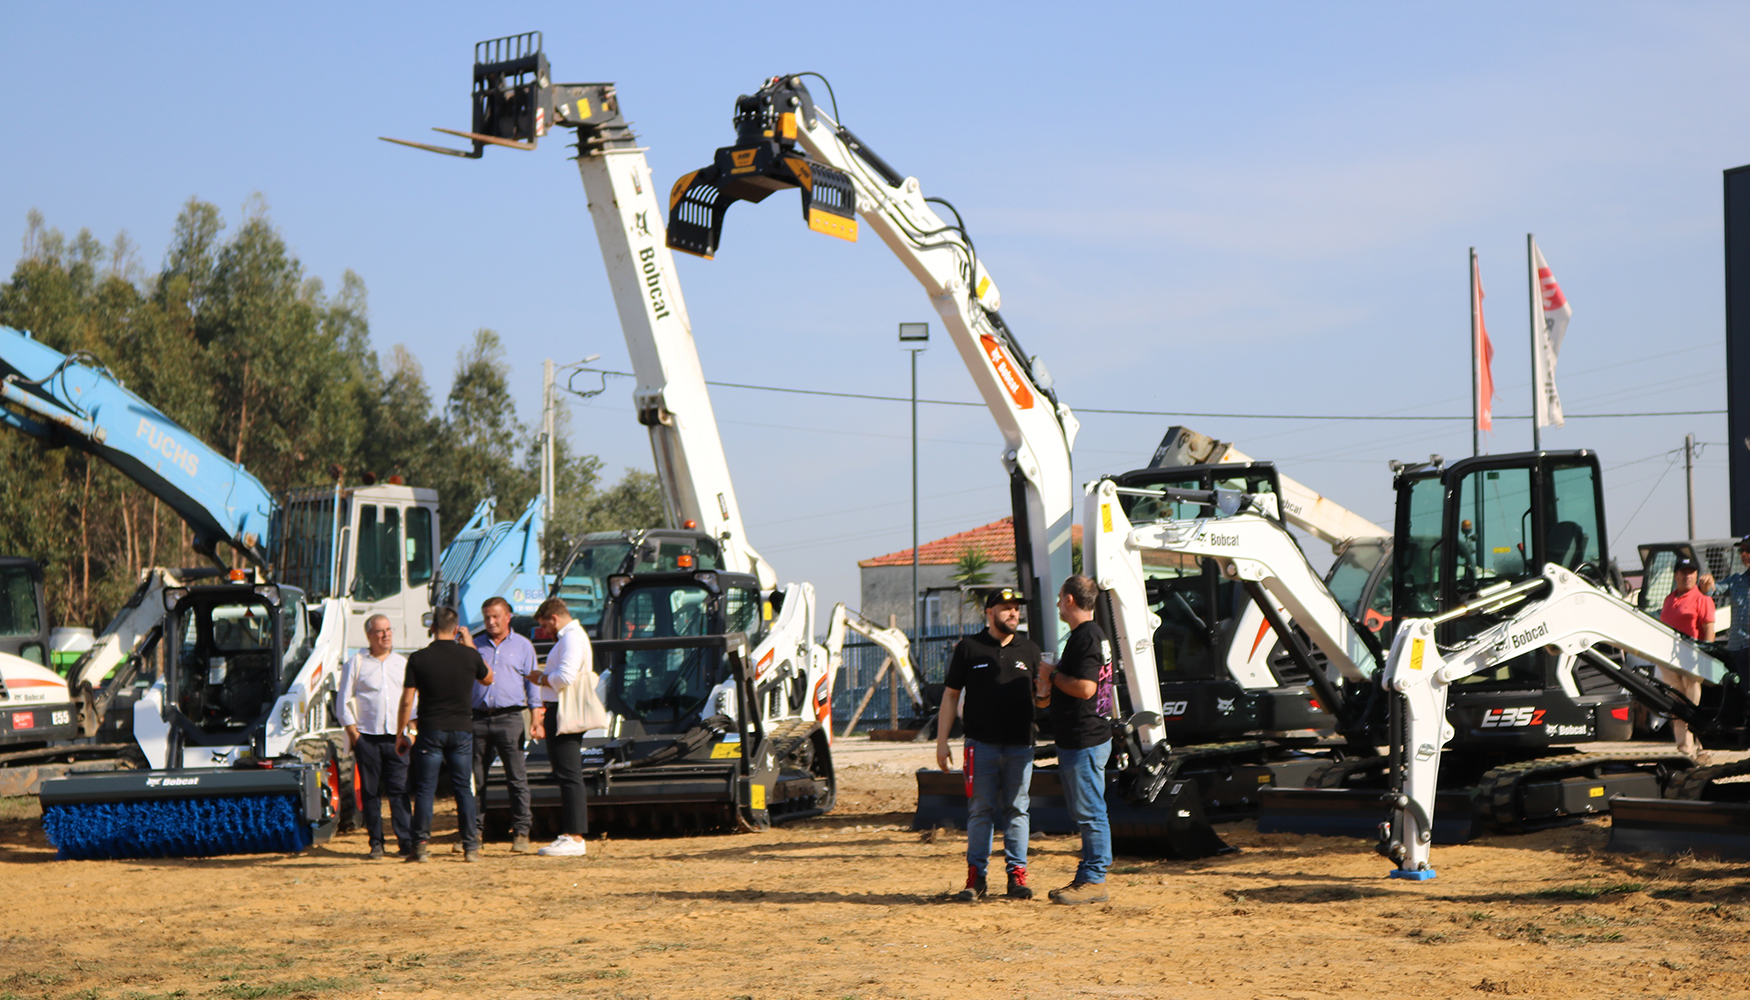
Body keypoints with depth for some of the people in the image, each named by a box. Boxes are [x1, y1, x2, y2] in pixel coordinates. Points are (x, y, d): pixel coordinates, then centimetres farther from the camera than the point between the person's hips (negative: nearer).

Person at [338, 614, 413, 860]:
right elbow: (344, 701, 5)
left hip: (396, 738, 2)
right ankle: (376, 842, 6)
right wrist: (352, 732, -3)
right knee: (370, 791, 0)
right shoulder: (356, 663, 6)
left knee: (400, 789, -5)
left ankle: (406, 841, -6)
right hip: (367, 737, -1)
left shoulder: (402, 663, 15)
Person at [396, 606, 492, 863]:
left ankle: (421, 845, 0)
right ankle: (471, 846, 5)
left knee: (424, 789, 4)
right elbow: (488, 678, 19)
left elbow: (407, 701, -5)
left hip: (431, 731, -2)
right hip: (462, 730, 2)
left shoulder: (418, 658, -6)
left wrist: (401, 733, 4)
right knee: (464, 789, 7)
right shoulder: (469, 656, -2)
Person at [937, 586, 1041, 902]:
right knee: (980, 810, -1)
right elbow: (950, 695, 6)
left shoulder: (1029, 650, 13)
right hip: (981, 744, -2)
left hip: (1020, 745, 2)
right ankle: (975, 876, 3)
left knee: (1016, 810, 3)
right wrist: (942, 742, 1)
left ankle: (1017, 874, 7)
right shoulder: (969, 648, 6)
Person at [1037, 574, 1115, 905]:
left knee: (1090, 813, -6)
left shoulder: (1085, 638, -17)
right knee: (1087, 813, 14)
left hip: (1084, 741, -11)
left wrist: (1052, 675, -12)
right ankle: (1088, 878, 19)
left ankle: (1094, 881, -3)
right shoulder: (1095, 635, 17)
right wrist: (1052, 687, 15)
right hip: (1087, 738, 11)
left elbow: (1085, 687, -26)